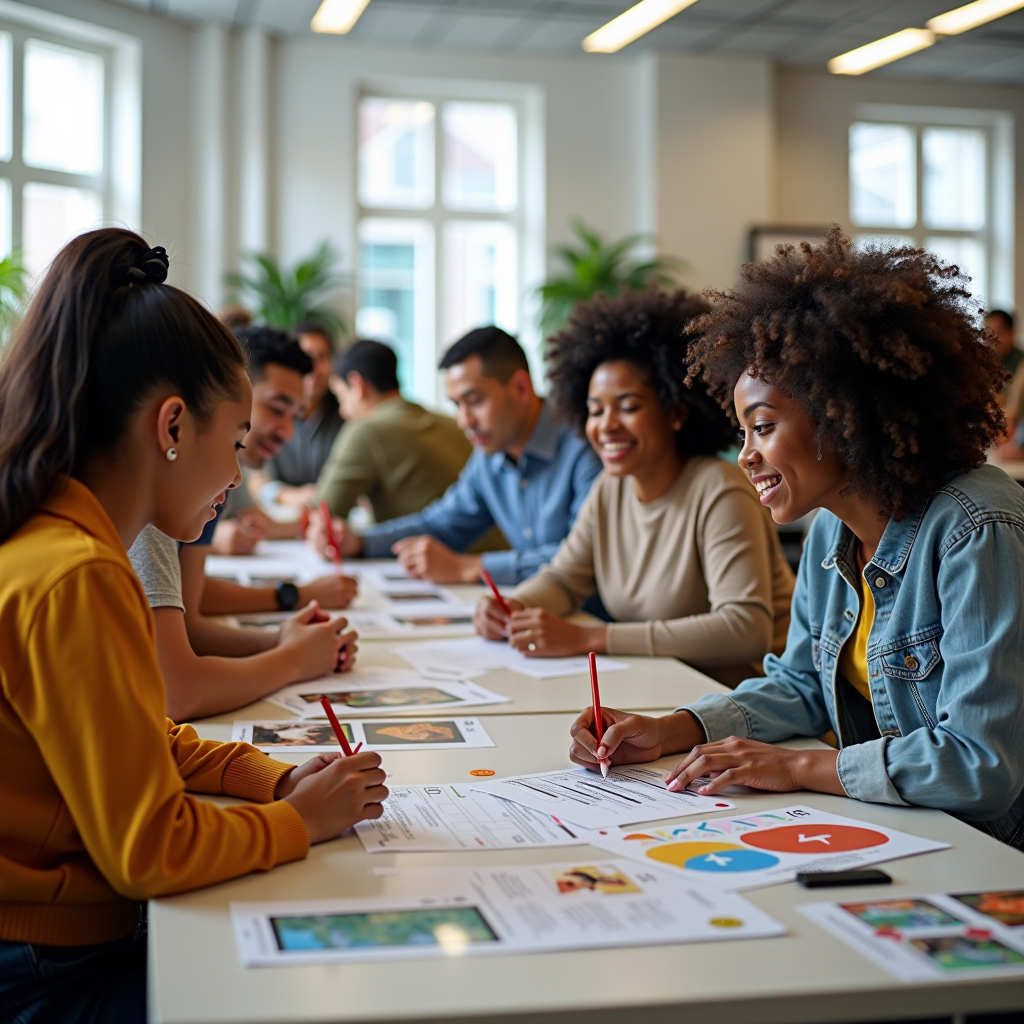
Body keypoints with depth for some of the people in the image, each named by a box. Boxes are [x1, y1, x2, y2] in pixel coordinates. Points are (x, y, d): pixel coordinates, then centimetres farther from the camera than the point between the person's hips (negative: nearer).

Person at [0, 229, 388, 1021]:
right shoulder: (75, 579, -26)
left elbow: (147, 743, 17)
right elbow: (149, 850, -23)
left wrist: (274, 778, 3)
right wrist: (297, 819, -8)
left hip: (79, 934, 9)